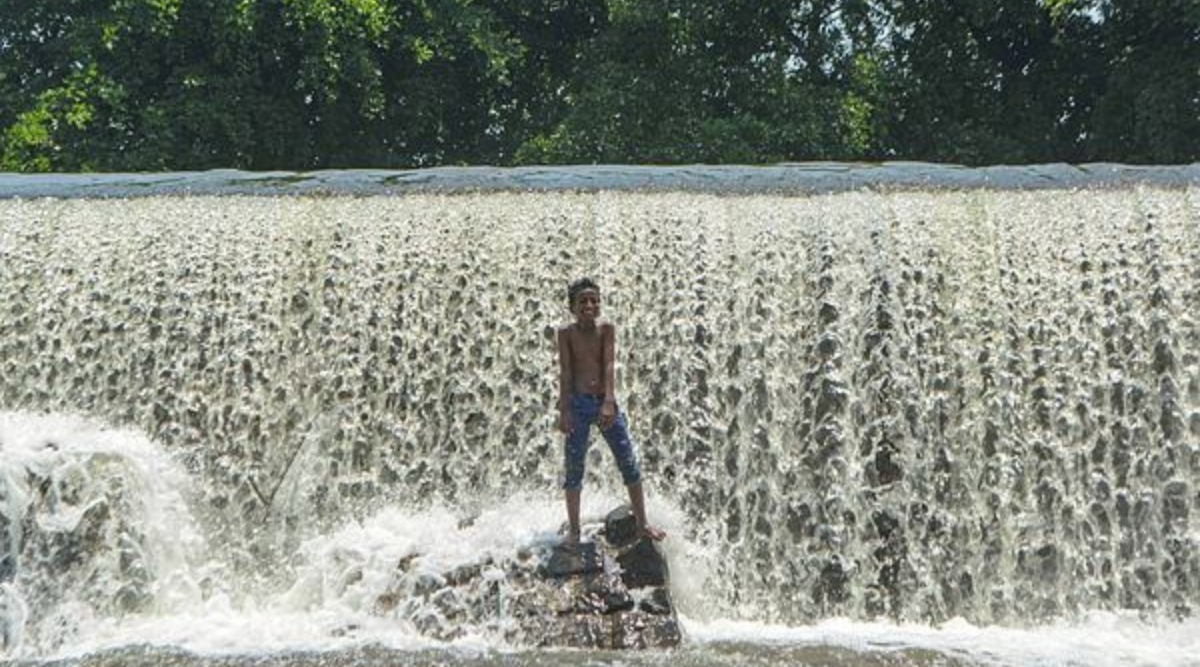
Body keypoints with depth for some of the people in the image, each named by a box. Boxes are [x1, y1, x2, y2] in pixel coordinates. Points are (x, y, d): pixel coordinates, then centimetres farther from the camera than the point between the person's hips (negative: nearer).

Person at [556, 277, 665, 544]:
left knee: (629, 462, 3)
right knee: (574, 467, 3)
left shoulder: (607, 329, -2)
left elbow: (609, 365, -11)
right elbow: (565, 372, -7)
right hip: (578, 403, -1)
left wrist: (608, 402, -23)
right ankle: (574, 530, 12)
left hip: (605, 402, 1)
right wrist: (564, 410, -14)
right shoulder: (566, 333, -3)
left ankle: (642, 523, 14)